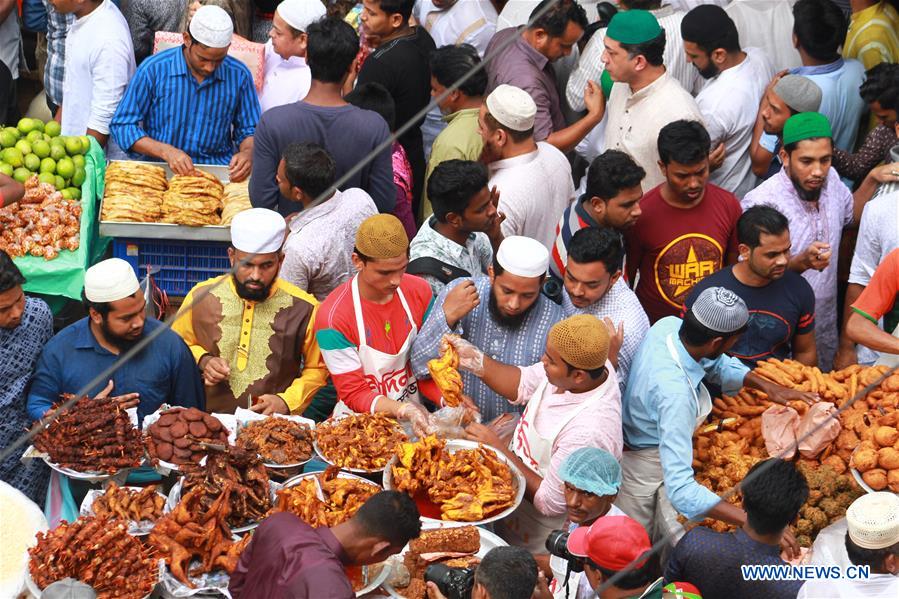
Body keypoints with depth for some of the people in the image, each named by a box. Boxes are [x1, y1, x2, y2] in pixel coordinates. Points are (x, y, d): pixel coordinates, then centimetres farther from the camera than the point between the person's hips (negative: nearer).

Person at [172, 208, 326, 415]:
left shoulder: (303, 308, 2)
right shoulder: (201, 296, 6)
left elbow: (317, 367, 15)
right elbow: (178, 344, 23)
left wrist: (286, 401, 0)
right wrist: (202, 361, 4)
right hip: (209, 420, 1)